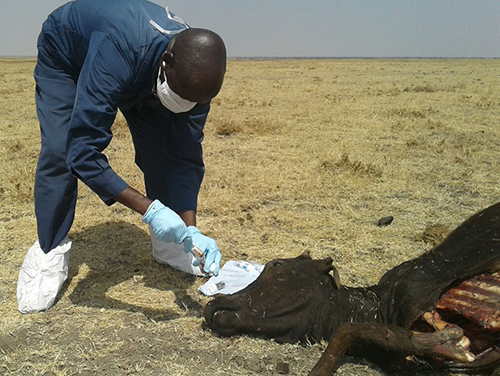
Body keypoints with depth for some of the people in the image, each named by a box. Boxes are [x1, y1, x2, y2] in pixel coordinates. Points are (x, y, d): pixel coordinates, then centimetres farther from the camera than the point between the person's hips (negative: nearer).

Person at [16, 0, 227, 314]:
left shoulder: (195, 76, -30)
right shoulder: (117, 54, -48)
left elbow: (186, 157, -25)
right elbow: (82, 151, -49)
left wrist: (190, 230, -34)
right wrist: (148, 208, -54)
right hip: (65, 53, -3)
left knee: (159, 149, -10)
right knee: (59, 152, -21)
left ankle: (167, 245, 8)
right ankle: (50, 252, -1)